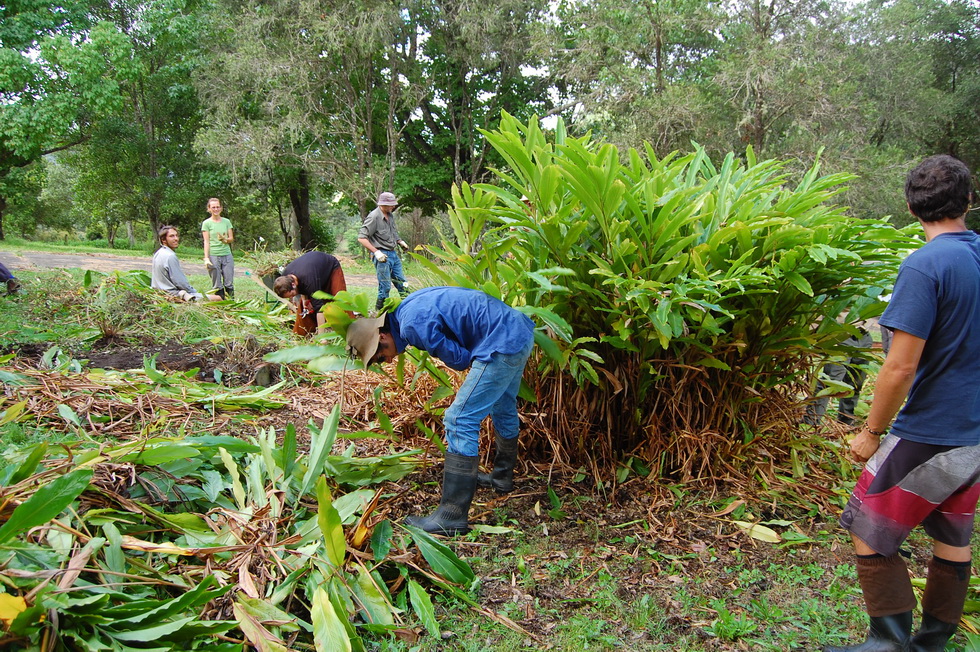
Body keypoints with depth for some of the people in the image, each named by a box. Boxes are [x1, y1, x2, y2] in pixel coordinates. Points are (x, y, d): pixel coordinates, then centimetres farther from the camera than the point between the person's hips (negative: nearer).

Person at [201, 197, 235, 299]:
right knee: (217, 285, -2)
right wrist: (206, 258, -8)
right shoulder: (206, 223, 4)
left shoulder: (226, 221, 12)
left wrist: (225, 239, -13)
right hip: (213, 256, -2)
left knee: (229, 283, -1)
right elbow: (206, 242, 1)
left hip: (227, 255, 2)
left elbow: (231, 239, 10)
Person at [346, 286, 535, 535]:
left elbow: (459, 359, -12)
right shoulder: (408, 307, 12)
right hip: (521, 330, 11)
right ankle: (502, 476, 48)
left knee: (460, 420, -8)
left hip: (502, 344, -10)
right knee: (503, 408, 27)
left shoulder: (413, 325, -17)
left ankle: (451, 517, -5)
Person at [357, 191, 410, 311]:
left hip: (393, 253, 8)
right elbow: (361, 238, -18)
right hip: (382, 255, -8)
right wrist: (376, 252, -24)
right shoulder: (374, 217, -15)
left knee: (402, 283, 12)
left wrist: (400, 241, 11)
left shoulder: (390, 215, 10)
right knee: (385, 286, -5)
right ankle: (380, 308, 9)